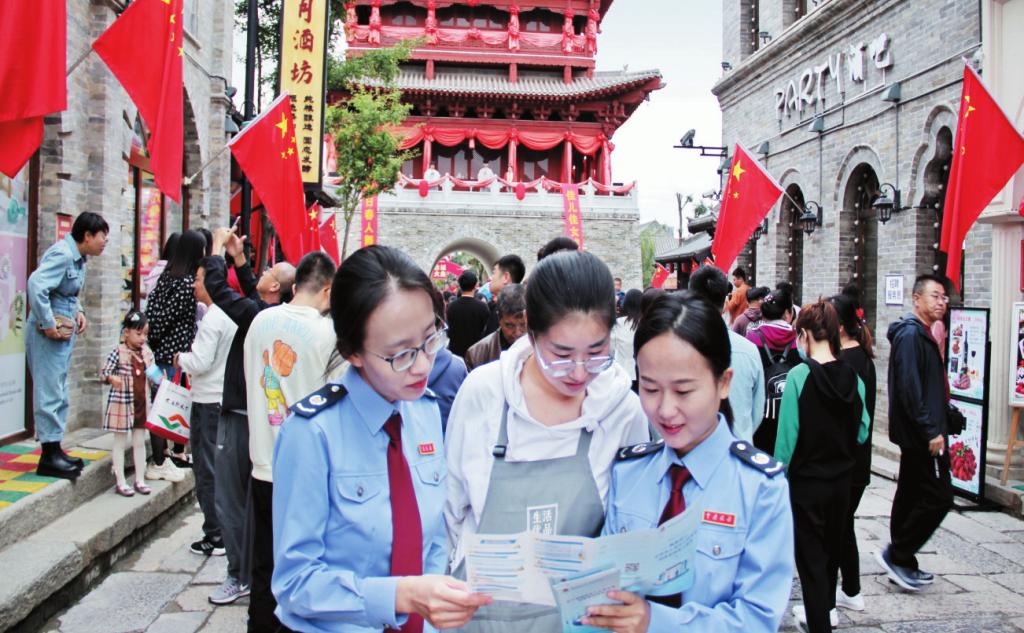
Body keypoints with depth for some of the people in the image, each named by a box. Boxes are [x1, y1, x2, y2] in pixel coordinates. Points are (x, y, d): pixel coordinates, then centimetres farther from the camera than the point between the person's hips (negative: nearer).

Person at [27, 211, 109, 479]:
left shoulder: (78, 257, 11)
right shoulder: (61, 255, -17)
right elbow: (36, 284, -29)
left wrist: (78, 312, 6)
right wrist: (48, 324, -24)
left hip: (65, 332, 10)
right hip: (49, 334, -10)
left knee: (59, 393, 15)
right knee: (49, 392, -5)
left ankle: (55, 450, 24)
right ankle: (49, 456, 1)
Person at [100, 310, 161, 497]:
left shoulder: (146, 352, 5)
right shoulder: (118, 352, -12)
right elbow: (103, 372, -13)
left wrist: (161, 380, -3)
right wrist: (112, 378, -33)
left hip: (142, 403, 6)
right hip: (122, 403, -6)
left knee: (140, 442, 12)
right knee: (120, 443, 5)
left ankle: (140, 480, 21)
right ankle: (120, 482, 11)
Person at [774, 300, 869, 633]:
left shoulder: (799, 376, -18)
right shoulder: (853, 378, -5)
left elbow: (787, 436, -17)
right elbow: (862, 432, 1)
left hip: (806, 480, -5)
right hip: (842, 478, 6)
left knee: (811, 554, 7)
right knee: (832, 547, 23)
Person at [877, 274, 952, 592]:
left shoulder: (922, 334, 16)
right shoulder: (911, 334, -16)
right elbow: (909, 388, -24)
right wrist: (931, 431, -23)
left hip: (917, 435, 11)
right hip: (921, 435, -11)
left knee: (911, 497, 14)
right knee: (938, 497, -7)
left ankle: (902, 564, 23)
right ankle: (896, 555, 2)